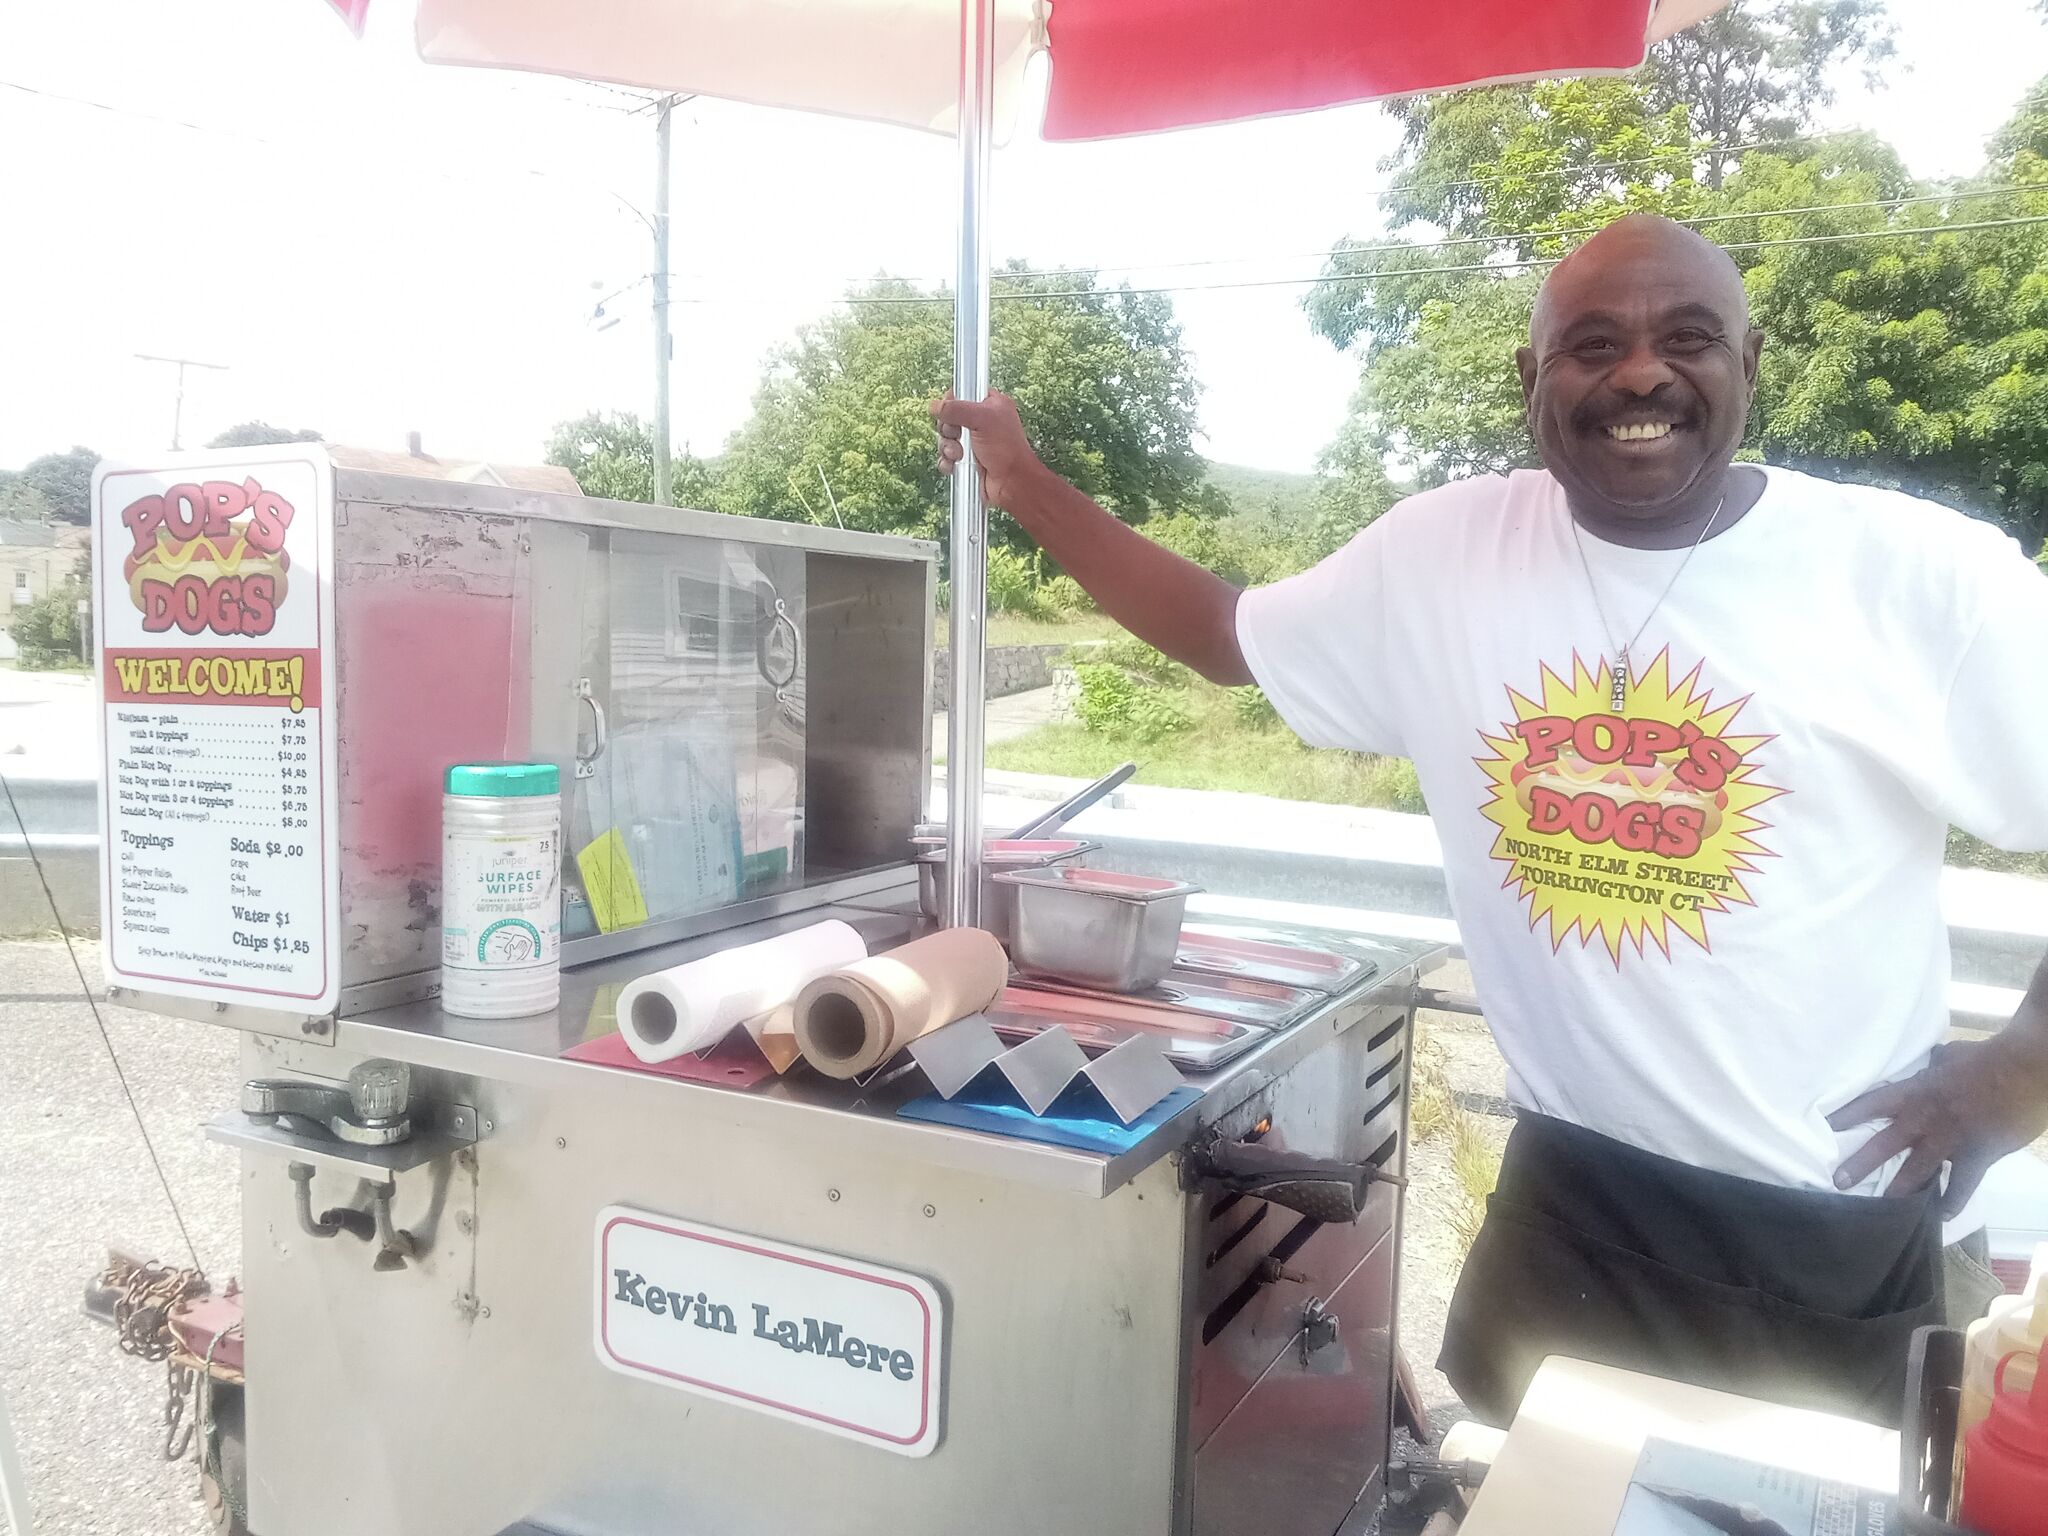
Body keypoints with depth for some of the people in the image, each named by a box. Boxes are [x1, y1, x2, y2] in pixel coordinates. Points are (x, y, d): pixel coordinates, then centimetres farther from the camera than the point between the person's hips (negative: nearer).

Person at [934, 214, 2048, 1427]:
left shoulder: (1923, 575, -10)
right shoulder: (1444, 554, -3)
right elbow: (1225, 634, 7)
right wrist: (1029, 487, 2)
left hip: (1834, 1236, -1)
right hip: (1572, 1193, 2)